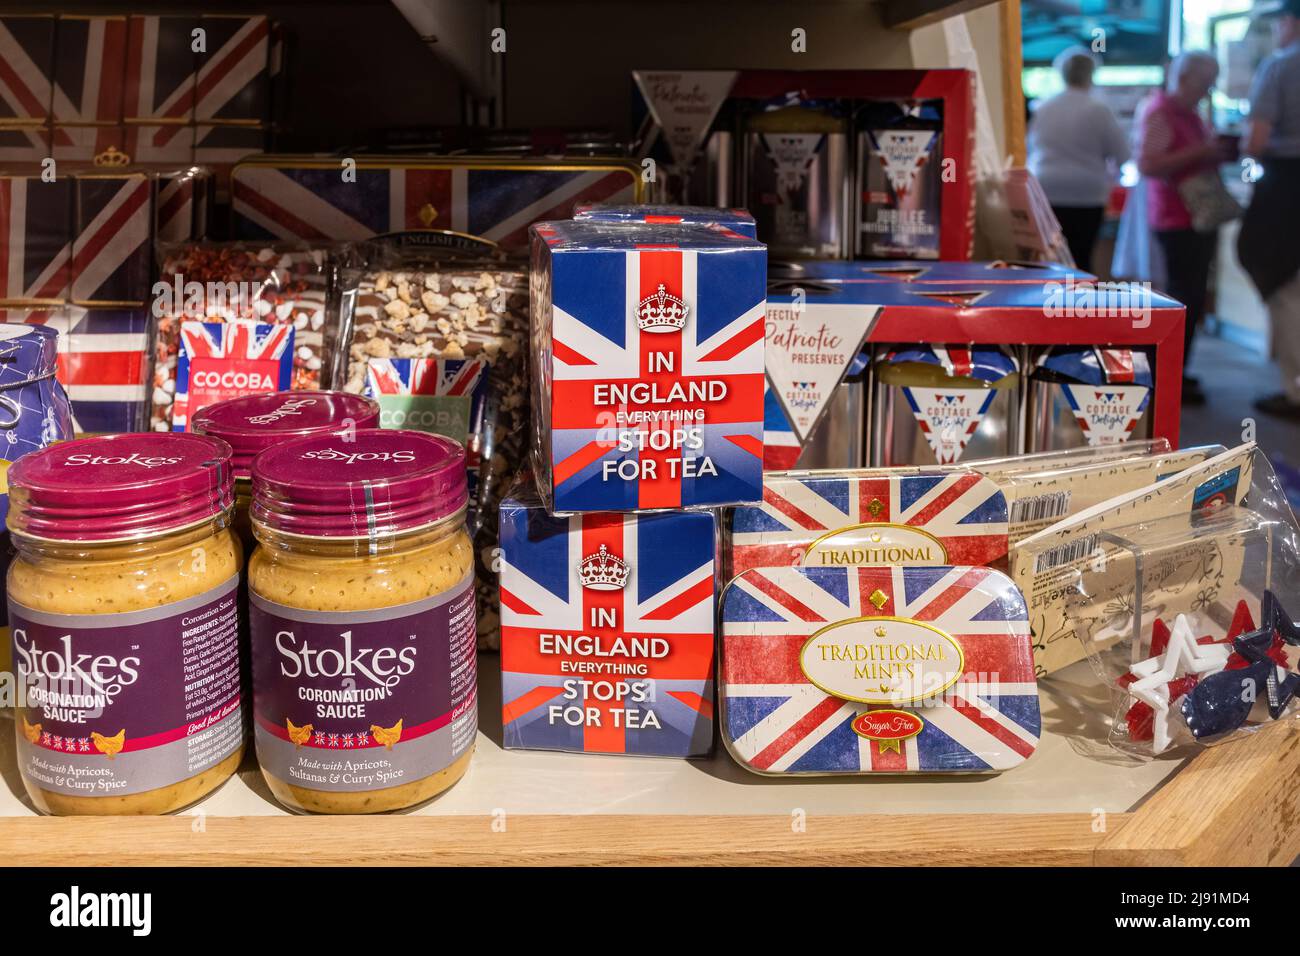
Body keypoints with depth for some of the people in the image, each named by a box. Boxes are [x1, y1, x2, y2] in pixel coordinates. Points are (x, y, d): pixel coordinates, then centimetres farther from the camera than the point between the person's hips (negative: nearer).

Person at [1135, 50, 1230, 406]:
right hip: (1177, 220, -9)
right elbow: (1147, 165, -22)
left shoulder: (1190, 114, 17)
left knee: (1193, 298, 10)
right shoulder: (1159, 113, -11)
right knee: (1184, 298, -10)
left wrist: (1218, 152, 10)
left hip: (1200, 216, 10)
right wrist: (1200, 152, -22)